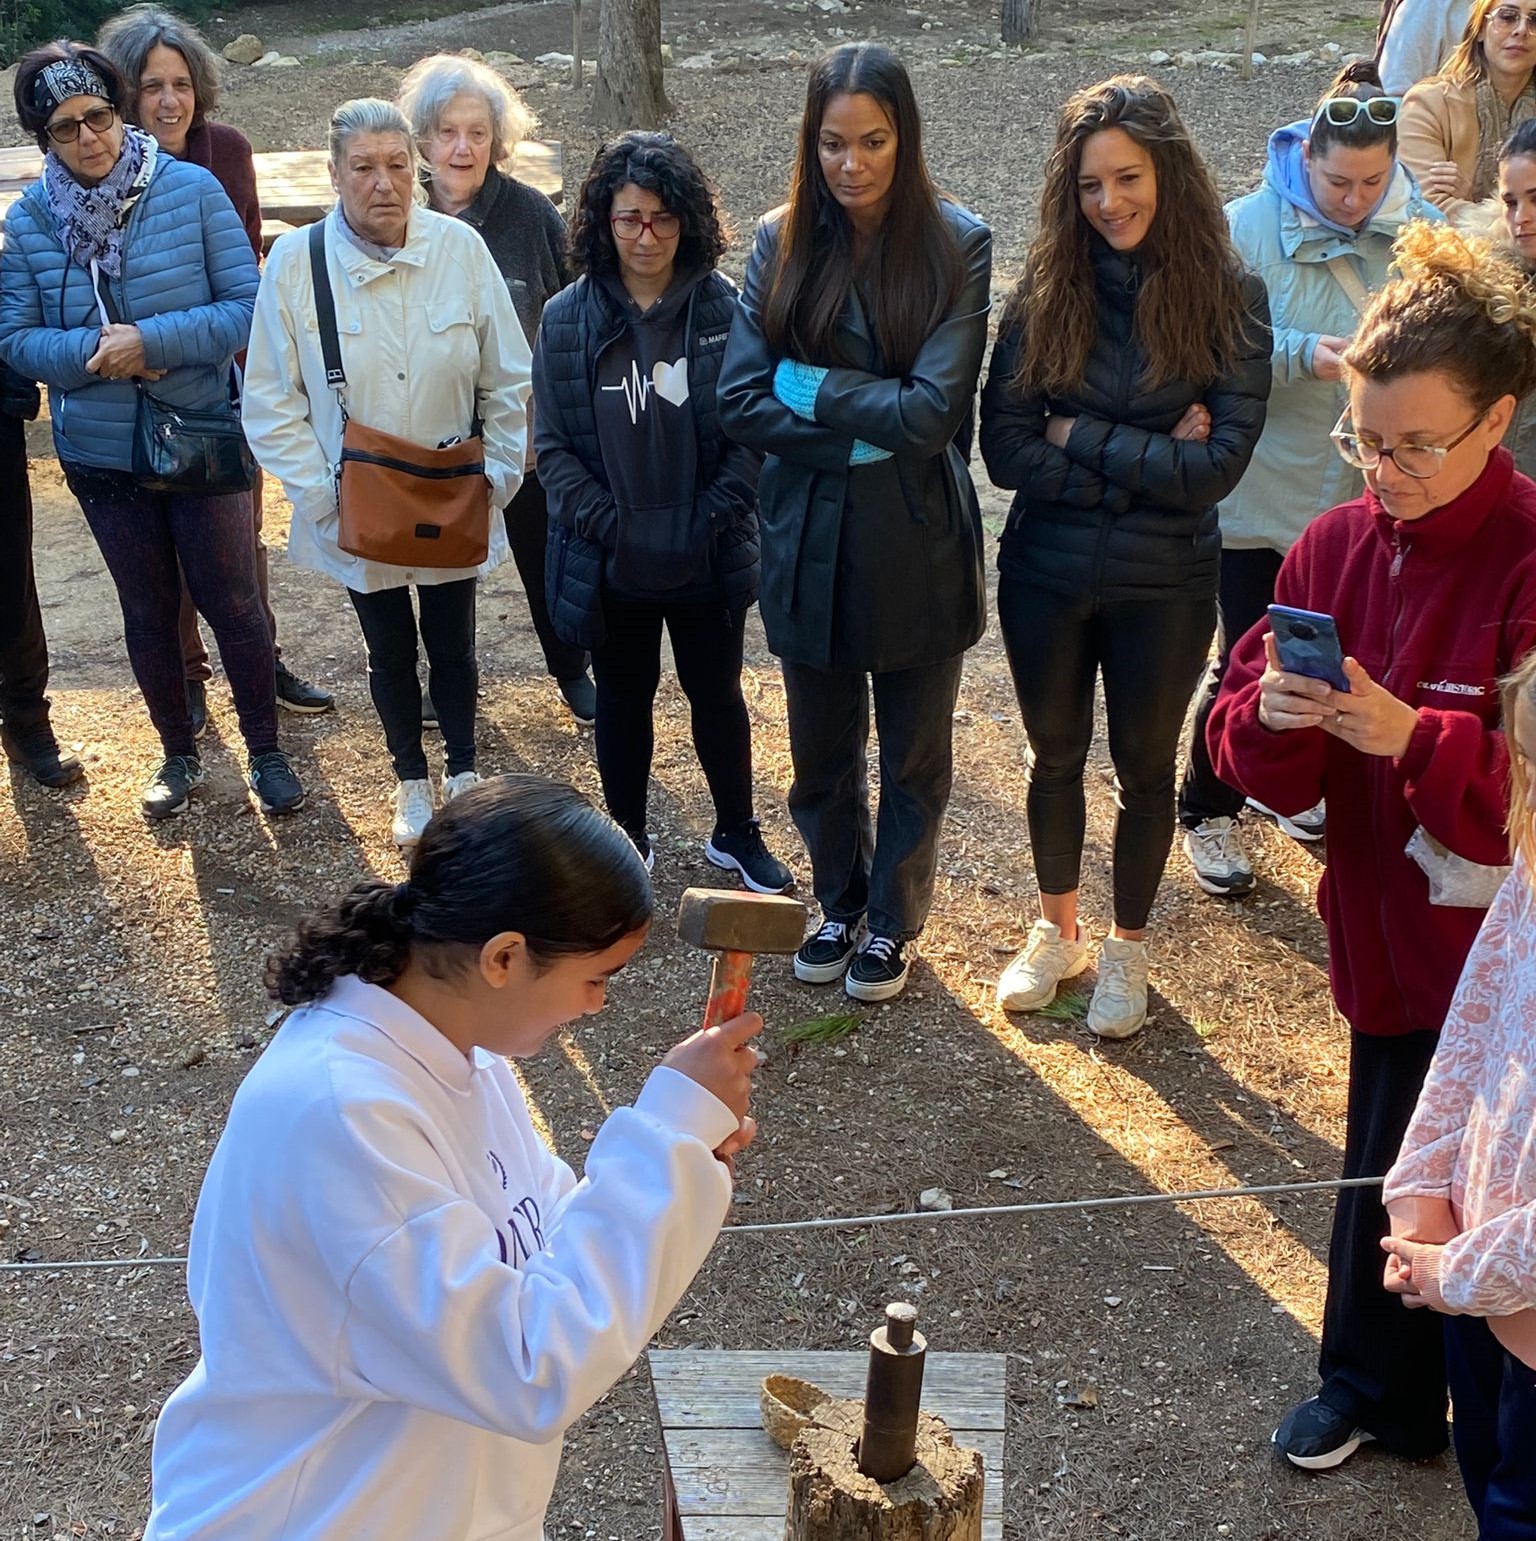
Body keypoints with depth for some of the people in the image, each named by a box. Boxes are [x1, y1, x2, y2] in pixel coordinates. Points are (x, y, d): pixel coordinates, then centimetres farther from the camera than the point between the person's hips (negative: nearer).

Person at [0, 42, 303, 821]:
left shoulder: (193, 190, -11)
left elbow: (248, 308, -13)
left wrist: (152, 341, -24)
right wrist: (91, 351, -21)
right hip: (101, 454, 3)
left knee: (232, 603, 8)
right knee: (147, 610, 16)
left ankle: (266, 752, 25)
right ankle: (178, 754, 34)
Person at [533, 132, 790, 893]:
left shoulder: (724, 308, -8)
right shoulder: (568, 317, -6)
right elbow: (552, 444, -5)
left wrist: (713, 522, -16)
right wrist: (608, 526, -15)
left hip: (708, 563, 0)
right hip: (612, 564, 1)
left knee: (717, 694, 16)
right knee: (623, 697, 17)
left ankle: (736, 833, 36)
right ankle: (628, 842, 35)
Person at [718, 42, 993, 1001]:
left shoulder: (957, 246, -11)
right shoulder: (782, 244, -2)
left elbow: (932, 412, -18)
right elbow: (742, 401, -7)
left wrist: (811, 388, -11)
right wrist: (862, 439, -15)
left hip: (917, 546, -2)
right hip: (809, 543, 3)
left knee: (914, 758, 15)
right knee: (822, 754, 18)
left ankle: (894, 923, 36)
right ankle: (840, 905, 41)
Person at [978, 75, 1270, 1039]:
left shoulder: (1229, 298, -11)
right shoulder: (1048, 290, -7)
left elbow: (1219, 465, -16)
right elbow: (1005, 448, -13)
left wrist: (1083, 438, -16)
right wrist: (1149, 462, -18)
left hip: (1164, 587, -2)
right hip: (1047, 576, 2)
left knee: (1144, 768, 16)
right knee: (1055, 756, 19)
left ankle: (1128, 949, 37)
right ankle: (1057, 931, 42)